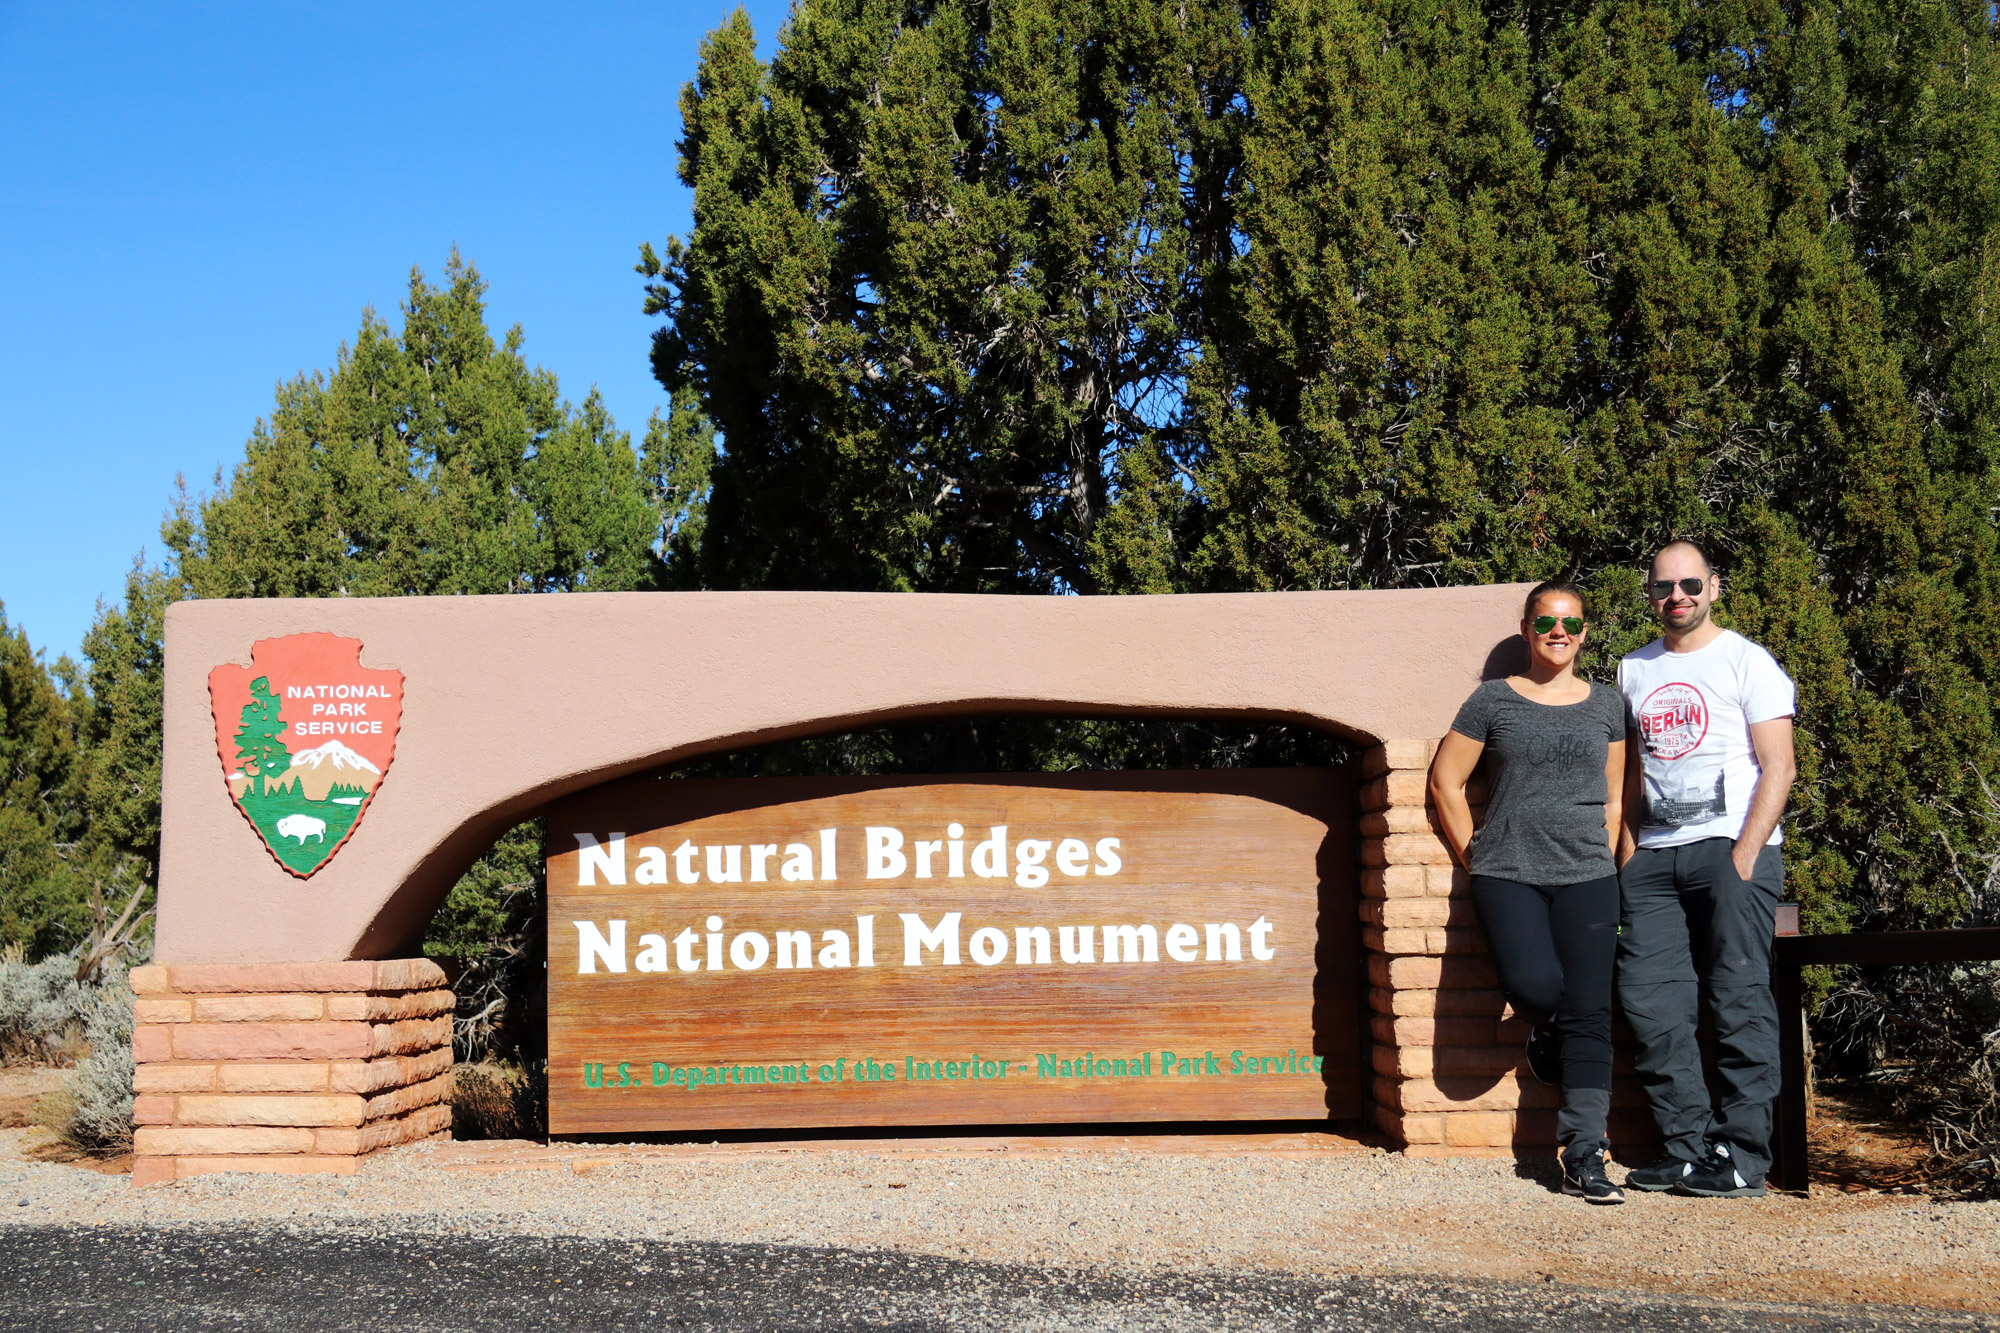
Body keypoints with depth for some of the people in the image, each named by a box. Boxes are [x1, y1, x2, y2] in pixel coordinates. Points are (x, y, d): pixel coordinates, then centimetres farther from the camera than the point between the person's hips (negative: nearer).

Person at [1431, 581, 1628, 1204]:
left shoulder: (1605, 705, 13)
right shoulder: (1494, 700, 5)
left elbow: (1614, 798, 18)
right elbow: (1446, 781, 8)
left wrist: (1604, 865, 10)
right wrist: (1473, 858, 5)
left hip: (1586, 877, 2)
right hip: (1508, 873, -2)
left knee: (1589, 1012, -6)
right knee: (1531, 983, -24)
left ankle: (1584, 1157, -1)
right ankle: (1547, 1030, 15)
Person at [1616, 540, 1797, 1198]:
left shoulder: (1747, 662, 2)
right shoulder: (1634, 671, 17)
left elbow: (1778, 768, -4)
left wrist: (1744, 857, -13)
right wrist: (1628, 858, 12)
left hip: (1730, 847, -5)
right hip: (1655, 855, 5)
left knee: (1740, 1001, -6)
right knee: (1647, 998, -2)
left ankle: (1741, 1158, -2)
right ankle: (1688, 1149, 7)